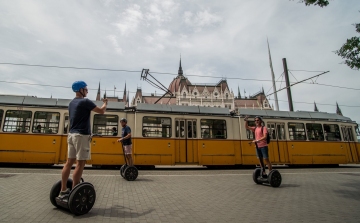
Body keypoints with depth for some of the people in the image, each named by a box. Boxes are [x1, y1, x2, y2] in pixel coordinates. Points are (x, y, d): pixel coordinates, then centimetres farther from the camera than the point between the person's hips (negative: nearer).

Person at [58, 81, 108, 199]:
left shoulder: (72, 103, 16)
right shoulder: (85, 102, -12)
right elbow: (101, 111, -8)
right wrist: (105, 103, 11)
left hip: (71, 134, 9)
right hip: (81, 135, -9)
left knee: (69, 162, 11)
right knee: (80, 164, -5)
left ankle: (63, 190, 17)